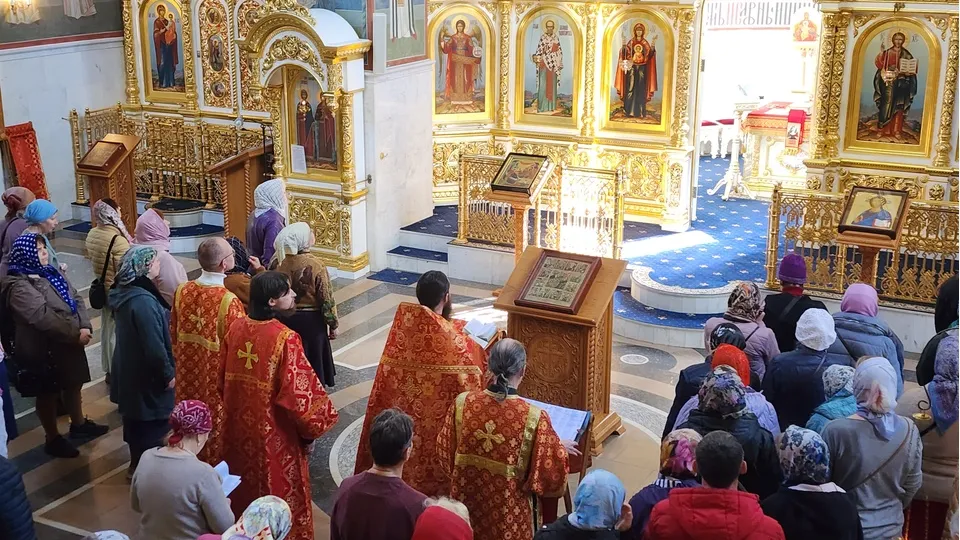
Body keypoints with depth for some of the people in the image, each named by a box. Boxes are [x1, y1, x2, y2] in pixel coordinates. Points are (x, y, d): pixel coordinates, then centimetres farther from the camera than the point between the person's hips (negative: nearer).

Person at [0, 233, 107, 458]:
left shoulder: (52, 273, 7)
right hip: (45, 349, -8)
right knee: (48, 394, 7)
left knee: (73, 384, 21)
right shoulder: (18, 286, -20)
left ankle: (78, 424, 41)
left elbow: (76, 299, 5)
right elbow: (44, 318, -28)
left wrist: (85, 327, -12)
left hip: (70, 342, 8)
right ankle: (53, 439, 21)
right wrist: (75, 334, -24)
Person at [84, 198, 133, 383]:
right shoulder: (118, 239, -27)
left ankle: (109, 370, 32)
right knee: (118, 332, 4)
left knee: (106, 329, 19)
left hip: (102, 288, 8)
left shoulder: (92, 234, -1)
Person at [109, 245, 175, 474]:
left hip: (130, 371, 10)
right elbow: (154, 346, -27)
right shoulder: (143, 301, -30)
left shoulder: (126, 292, 1)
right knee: (152, 427, 6)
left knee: (136, 421, 23)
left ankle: (138, 464, 39)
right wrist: (168, 374, -15)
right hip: (147, 377, -10)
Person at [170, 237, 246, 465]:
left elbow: (174, 333, 6)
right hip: (217, 377, -5)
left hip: (187, 373, 6)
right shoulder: (228, 301, -25)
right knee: (216, 426, 12)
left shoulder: (182, 291, -7)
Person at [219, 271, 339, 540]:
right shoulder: (285, 339, -25)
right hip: (273, 433, -6)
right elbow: (299, 392, -22)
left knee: (244, 486, 24)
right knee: (278, 492, 12)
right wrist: (311, 428, -7)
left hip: (239, 426, 6)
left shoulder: (236, 328, -5)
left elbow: (223, 381, 6)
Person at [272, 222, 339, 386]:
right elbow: (327, 299, -15)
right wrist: (333, 325, -3)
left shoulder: (278, 260, -9)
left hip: (284, 318, 4)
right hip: (311, 321, -4)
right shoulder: (315, 265, -21)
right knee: (312, 359, 12)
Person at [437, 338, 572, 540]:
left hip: (467, 499, 3)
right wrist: (561, 449, 6)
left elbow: (445, 452, 0)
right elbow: (550, 473, -14)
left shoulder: (462, 403, -15)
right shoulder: (534, 417, -24)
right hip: (509, 510, -2)